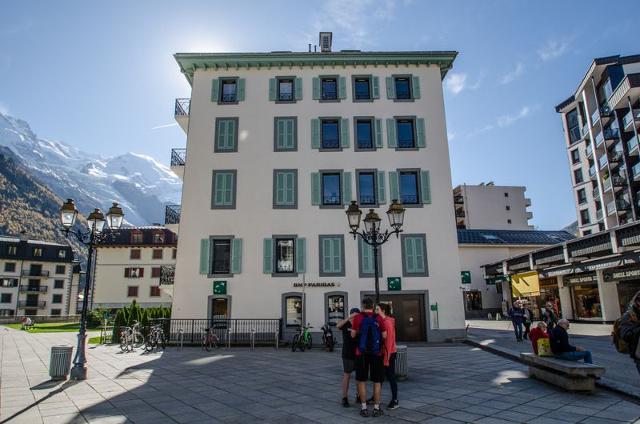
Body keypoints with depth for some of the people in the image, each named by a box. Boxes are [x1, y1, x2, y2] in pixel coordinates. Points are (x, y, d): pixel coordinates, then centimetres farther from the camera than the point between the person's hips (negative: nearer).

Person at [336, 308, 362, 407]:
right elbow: (338, 325, -30)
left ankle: (358, 397, 23)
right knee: (347, 375, 1)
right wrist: (349, 317, -38)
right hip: (348, 354, -3)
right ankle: (344, 398, 11)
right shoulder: (345, 324, -8)